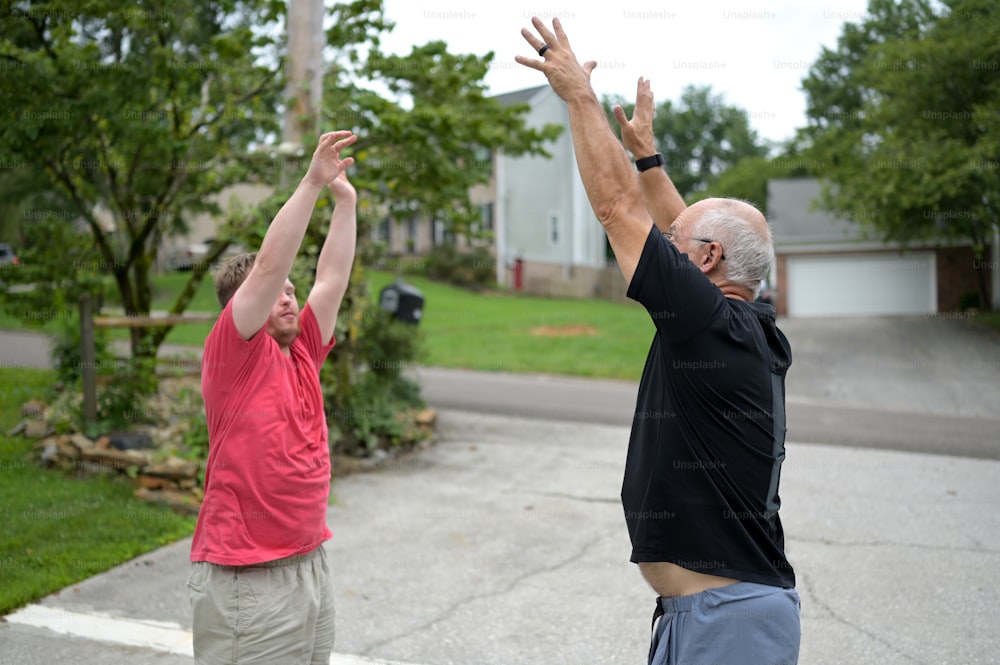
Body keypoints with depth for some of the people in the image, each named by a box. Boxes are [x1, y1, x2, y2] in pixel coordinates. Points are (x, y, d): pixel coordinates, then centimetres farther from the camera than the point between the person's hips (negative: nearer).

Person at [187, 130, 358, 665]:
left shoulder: (302, 353, 9)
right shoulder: (232, 352, -9)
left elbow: (332, 278, 8)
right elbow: (269, 266, -19)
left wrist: (346, 200, 7)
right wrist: (312, 183, -21)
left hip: (311, 565, 7)